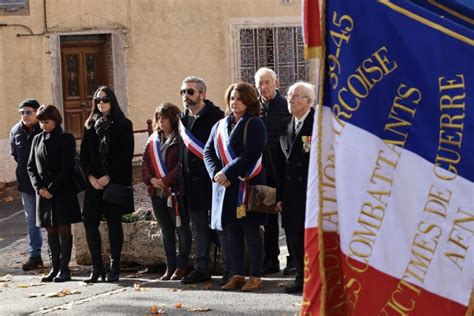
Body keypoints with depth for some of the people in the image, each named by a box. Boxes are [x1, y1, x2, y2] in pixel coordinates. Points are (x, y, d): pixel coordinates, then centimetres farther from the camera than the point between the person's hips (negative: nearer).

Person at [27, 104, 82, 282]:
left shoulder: (66, 139, -4)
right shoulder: (37, 140, 11)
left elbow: (67, 167, -10)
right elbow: (31, 166, 11)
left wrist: (52, 189, -14)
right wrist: (39, 187, -4)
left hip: (63, 192, -5)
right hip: (43, 193, 5)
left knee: (64, 229, -2)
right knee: (51, 231, 7)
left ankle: (64, 269, 1)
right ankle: (55, 268, 11)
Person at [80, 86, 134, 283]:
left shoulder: (123, 125, 1)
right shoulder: (91, 125, 13)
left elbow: (126, 154, -7)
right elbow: (84, 154, 10)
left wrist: (109, 177, -13)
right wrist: (90, 177, -5)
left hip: (115, 182, -4)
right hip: (94, 183, 4)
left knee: (114, 223, 0)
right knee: (90, 222, -3)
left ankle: (114, 268, 7)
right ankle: (97, 268, 4)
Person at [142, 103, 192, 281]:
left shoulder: (180, 139, -6)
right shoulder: (153, 141, 14)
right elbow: (145, 163, 11)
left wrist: (166, 180, -19)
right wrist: (151, 179, -6)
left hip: (176, 191, -7)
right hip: (157, 193, 7)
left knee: (181, 229, 0)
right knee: (166, 231, 12)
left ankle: (181, 266, 7)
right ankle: (170, 266, 18)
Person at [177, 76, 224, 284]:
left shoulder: (215, 116, -7)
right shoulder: (182, 118, 15)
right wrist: (181, 178, 12)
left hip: (212, 179, -7)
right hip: (191, 180, 7)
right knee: (198, 226, 10)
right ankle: (201, 268, 16)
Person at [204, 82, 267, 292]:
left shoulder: (254, 125, -4)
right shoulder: (220, 126, 14)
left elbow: (251, 154, -16)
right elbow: (208, 152, 8)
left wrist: (227, 173, -19)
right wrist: (216, 173, -10)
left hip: (248, 185, -5)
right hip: (225, 188, 6)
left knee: (251, 231, 0)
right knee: (232, 231, 9)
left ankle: (255, 276, 7)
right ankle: (237, 275, 17)